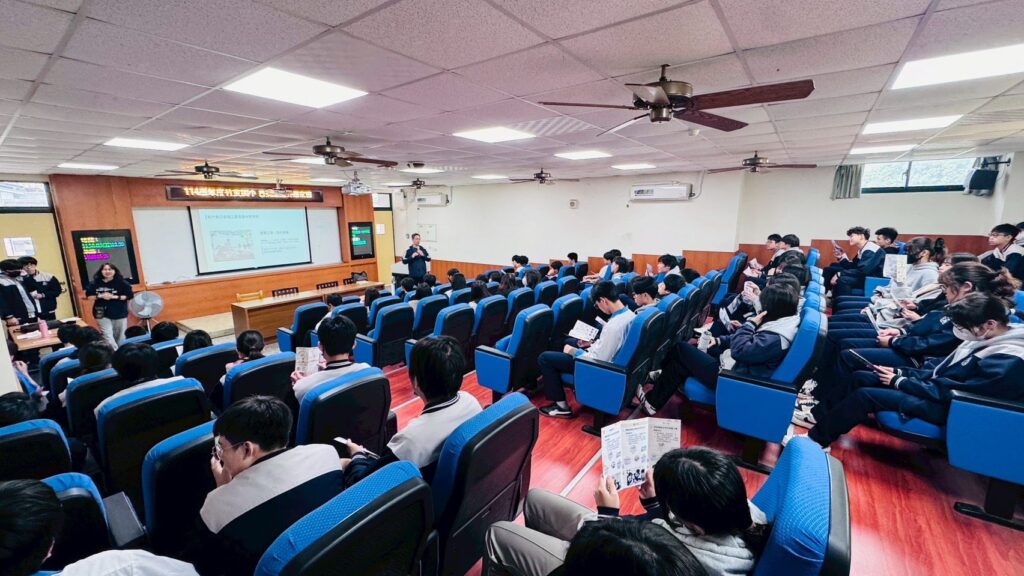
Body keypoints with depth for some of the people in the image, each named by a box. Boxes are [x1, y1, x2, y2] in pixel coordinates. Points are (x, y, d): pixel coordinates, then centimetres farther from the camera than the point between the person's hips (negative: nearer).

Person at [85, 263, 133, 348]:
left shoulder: (122, 283, -7)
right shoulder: (95, 283, -2)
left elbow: (129, 296, -7)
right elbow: (89, 296, 5)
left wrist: (114, 297, -18)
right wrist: (100, 296, -14)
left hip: (119, 313, -1)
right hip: (102, 313, 1)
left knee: (120, 336, 9)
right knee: (107, 335, -5)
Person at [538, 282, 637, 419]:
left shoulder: (613, 325, -34)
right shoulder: (629, 313, -5)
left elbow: (599, 360, -27)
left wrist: (574, 352, -13)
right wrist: (593, 344, 9)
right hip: (610, 357, 10)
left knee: (544, 358, -5)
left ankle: (562, 407, 3)